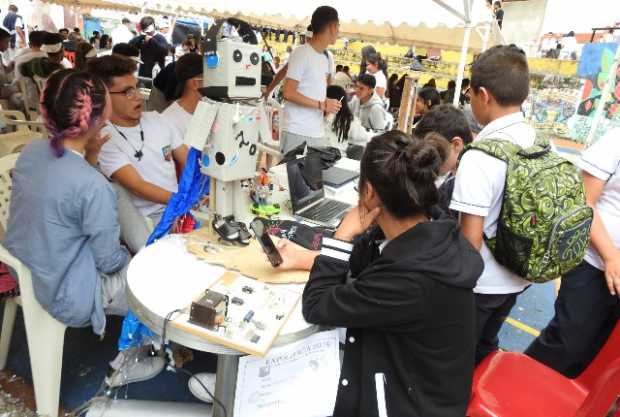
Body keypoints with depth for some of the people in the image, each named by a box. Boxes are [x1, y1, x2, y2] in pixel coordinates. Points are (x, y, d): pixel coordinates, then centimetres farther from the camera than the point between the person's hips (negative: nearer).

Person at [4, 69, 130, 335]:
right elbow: (109, 262, -22)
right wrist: (125, 257, 1)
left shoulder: (31, 151, -10)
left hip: (25, 269, 8)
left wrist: (90, 155, -4)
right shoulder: (93, 186, -33)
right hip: (68, 296, -8)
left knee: (126, 254, 25)